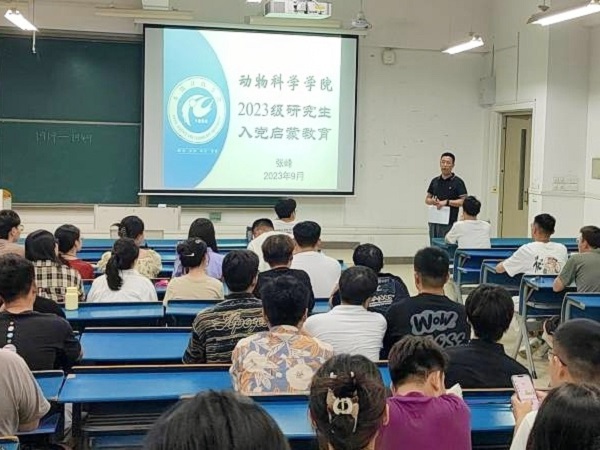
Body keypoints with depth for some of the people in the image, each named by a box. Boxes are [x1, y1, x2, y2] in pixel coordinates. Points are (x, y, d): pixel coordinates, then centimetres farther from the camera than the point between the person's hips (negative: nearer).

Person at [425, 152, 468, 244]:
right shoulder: (435, 181, 11)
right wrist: (432, 201, -6)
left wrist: (446, 202, -19)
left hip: (449, 223, -5)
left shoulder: (458, 182, -5)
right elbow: (427, 199, 17)